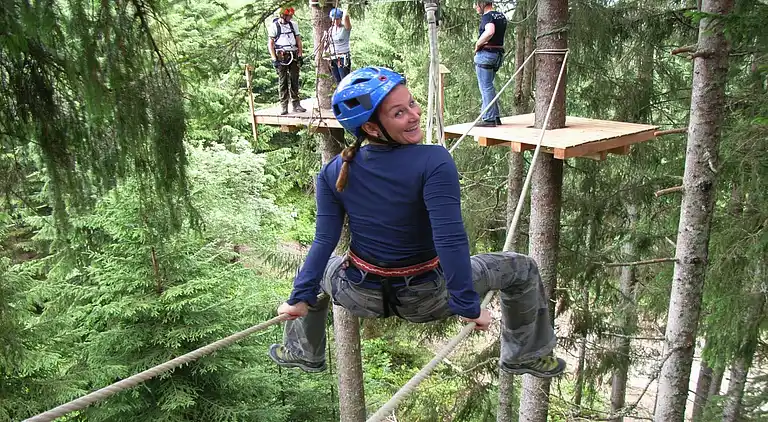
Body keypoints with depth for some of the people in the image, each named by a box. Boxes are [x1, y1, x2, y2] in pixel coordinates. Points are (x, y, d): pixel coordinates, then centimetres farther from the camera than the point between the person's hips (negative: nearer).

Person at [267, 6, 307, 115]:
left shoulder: (293, 25, 11)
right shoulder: (274, 26, -1)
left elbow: (298, 40, 15)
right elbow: (271, 44, -1)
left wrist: (300, 55, 6)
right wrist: (274, 59, -9)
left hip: (294, 56, 4)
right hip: (281, 57, -3)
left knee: (294, 81, 4)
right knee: (282, 82, -1)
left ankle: (296, 105, 9)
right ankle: (283, 107, 0)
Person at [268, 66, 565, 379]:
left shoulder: (334, 172, -11)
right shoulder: (434, 162, -26)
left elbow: (324, 241, -9)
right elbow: (450, 241, -29)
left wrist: (301, 296, 1)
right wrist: (468, 305, -21)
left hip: (360, 297, 4)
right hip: (427, 299, -3)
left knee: (314, 270, 38)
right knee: (522, 269, 15)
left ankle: (304, 353, 52)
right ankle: (525, 355, 35)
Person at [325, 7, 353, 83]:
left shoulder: (345, 28, -7)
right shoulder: (330, 29, 11)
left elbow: (346, 16, -28)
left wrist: (345, 16, -12)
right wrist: (327, 50, 7)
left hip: (343, 58, -6)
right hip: (333, 59, 6)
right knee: (338, 82, 10)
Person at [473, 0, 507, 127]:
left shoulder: (487, 16, -13)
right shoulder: (502, 16, 16)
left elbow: (490, 32, -32)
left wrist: (478, 44, -19)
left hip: (486, 53, -9)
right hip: (499, 53, 9)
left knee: (486, 87, -3)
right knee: (488, 86, 18)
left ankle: (489, 119, -2)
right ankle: (495, 116, 20)